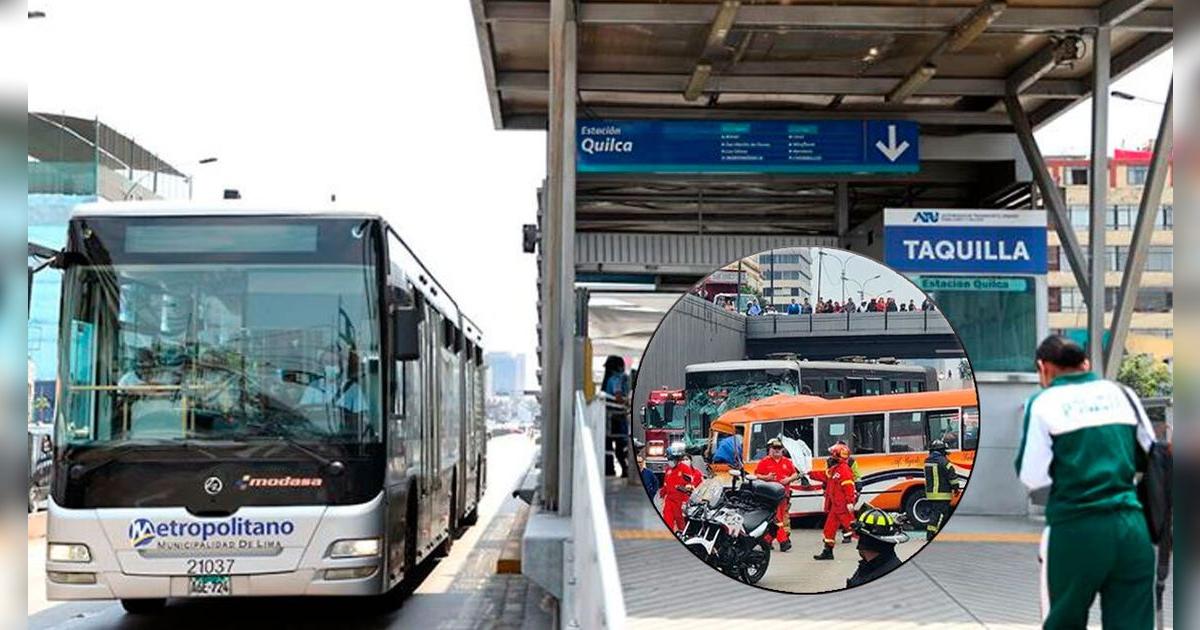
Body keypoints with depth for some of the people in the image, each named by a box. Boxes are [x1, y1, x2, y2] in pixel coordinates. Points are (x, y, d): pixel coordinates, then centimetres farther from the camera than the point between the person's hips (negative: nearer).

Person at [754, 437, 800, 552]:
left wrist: (789, 479, -2)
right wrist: (766, 477, -16)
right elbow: (756, 475, 1)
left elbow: (795, 474, 18)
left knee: (785, 518, 4)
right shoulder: (764, 462, 2)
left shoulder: (787, 462, 14)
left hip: (784, 494, 4)